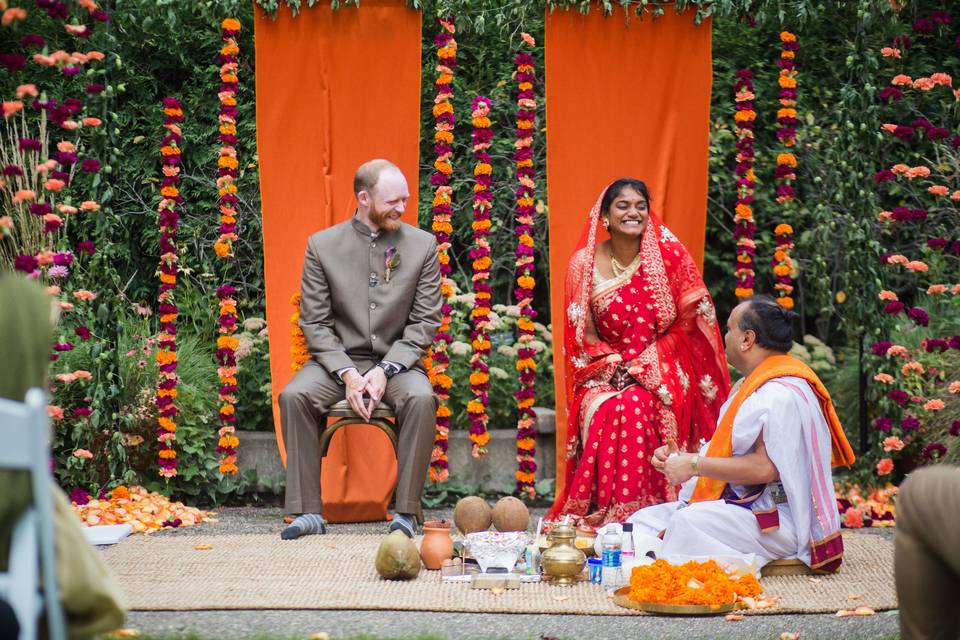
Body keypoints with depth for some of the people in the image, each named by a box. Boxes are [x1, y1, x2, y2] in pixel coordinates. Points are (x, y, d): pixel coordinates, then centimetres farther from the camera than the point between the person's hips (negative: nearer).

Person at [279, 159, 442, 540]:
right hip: (337, 360, 1)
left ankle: (405, 512, -23)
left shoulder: (422, 245, 1)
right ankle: (308, 512, -21)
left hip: (396, 360, -1)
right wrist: (347, 373, -15)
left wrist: (385, 370, -14)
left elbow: (425, 321, -1)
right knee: (294, 396, -27)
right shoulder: (322, 245, 1)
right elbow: (315, 322, 0)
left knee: (421, 398, -32)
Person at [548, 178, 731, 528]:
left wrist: (645, 362, -8)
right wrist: (616, 364, -10)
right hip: (605, 373, 1)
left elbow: (691, 320, 1)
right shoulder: (584, 264, 0)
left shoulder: (669, 255, -2)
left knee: (638, 409, -30)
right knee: (609, 412, -29)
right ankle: (600, 520, -21)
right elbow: (582, 336, 5)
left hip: (661, 373, -1)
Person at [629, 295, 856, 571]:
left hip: (775, 521, -11)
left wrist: (695, 465, -17)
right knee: (644, 520, -1)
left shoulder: (783, 395, -17)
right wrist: (678, 457, 6)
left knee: (688, 521, -35)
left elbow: (765, 468, -25)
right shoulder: (752, 385, 19)